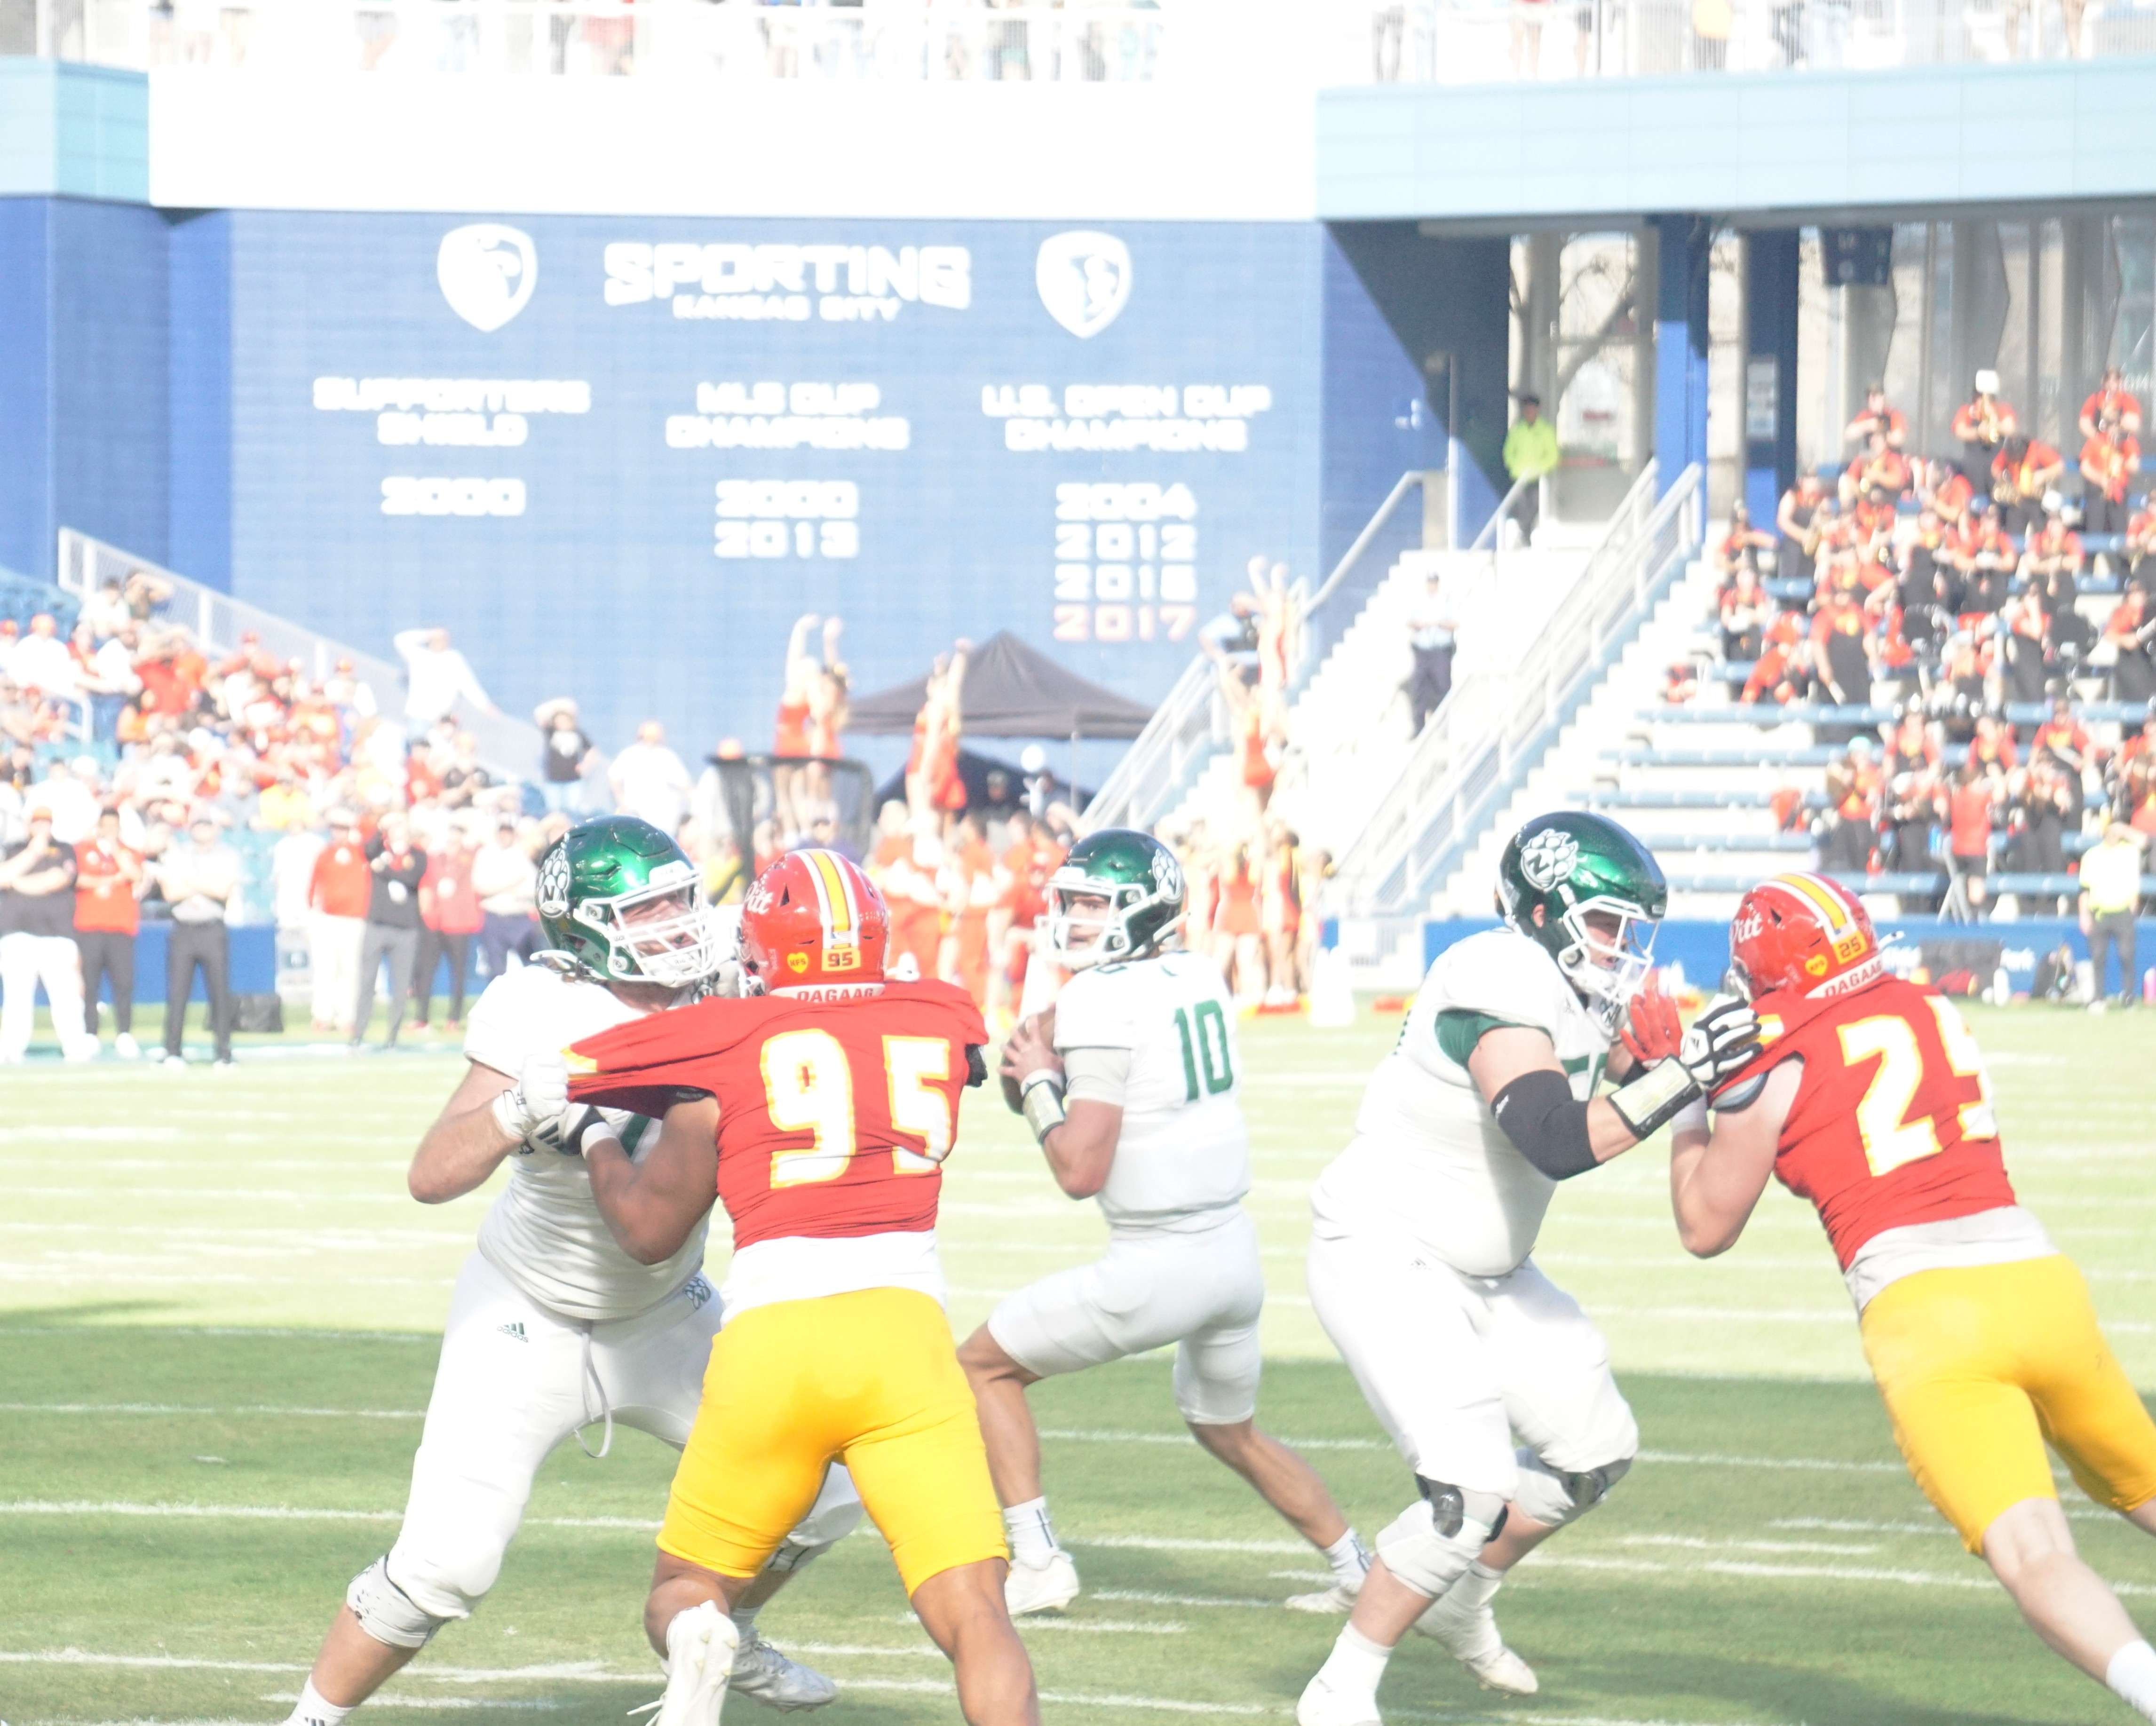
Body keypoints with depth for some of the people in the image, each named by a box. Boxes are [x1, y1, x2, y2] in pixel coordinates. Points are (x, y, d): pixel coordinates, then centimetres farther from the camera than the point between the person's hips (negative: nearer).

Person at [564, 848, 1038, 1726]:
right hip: (902, 1322, 0)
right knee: (974, 1616, -3)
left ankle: (697, 1644, -19)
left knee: (687, 1587, 17)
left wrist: (593, 1141, 30)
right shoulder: (941, 1023, 15)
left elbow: (650, 1228, 13)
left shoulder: (730, 1043, 9)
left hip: (769, 1333, 0)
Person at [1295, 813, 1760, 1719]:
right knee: (1473, 1493, -20)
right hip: (1385, 1263, -10)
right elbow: (1557, 1143, -36)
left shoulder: (1575, 994, 2)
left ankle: (1462, 1605, 37)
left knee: (1597, 1450, 17)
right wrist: (1680, 1076, -36)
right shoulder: (1503, 987, -26)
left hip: (1483, 1271, 10)